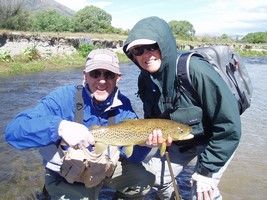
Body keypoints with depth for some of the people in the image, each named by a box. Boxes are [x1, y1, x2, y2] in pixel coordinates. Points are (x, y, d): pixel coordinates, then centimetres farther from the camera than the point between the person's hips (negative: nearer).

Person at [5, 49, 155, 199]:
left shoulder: (123, 105, -12)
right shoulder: (65, 98, -25)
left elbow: (134, 156, -12)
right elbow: (13, 130, -34)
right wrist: (60, 127, -50)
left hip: (105, 168, 4)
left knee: (145, 178, -6)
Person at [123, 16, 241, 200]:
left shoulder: (196, 71, -33)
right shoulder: (145, 80, -13)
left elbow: (229, 125, -28)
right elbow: (152, 119, 3)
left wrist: (206, 171, -24)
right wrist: (153, 134, -21)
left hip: (217, 140, -5)